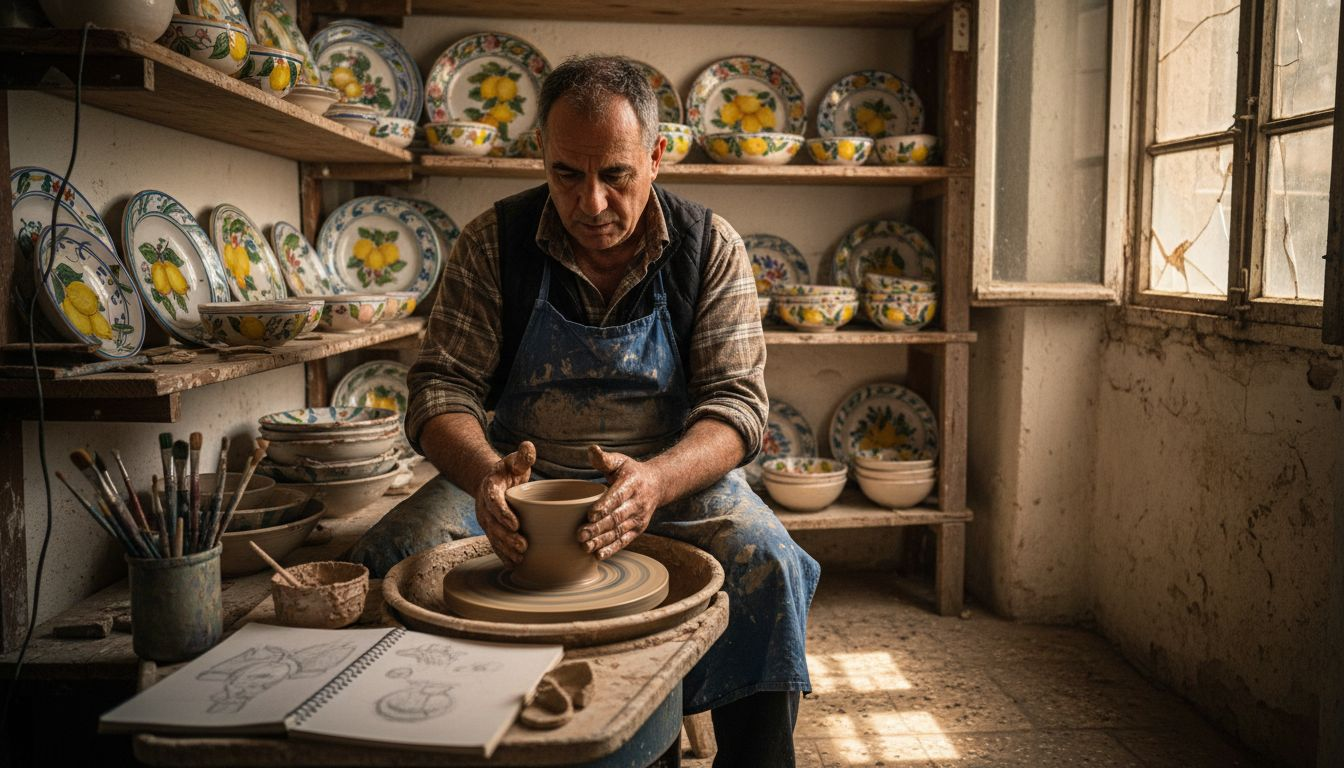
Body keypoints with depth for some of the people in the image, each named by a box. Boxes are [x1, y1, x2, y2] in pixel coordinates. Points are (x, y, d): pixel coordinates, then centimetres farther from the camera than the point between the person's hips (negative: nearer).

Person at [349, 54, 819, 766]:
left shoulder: (709, 248, -6)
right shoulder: (494, 242, -5)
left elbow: (736, 401, -12)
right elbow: (441, 387, -8)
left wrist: (656, 480, -33)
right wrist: (485, 473, -31)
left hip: (677, 475, 0)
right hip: (520, 474, 1)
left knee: (768, 567, -28)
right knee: (388, 556, -24)